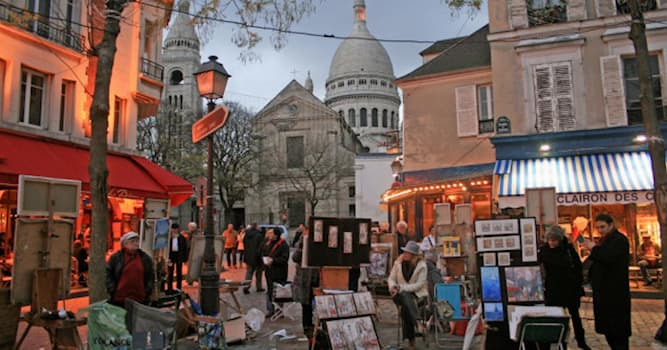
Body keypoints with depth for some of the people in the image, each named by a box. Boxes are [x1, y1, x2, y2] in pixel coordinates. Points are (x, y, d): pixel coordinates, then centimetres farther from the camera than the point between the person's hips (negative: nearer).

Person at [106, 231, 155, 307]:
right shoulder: (115, 257, 1)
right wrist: (112, 291, -5)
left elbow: (151, 276, 12)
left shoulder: (145, 258, 8)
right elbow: (108, 274, 2)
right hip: (118, 300, -2)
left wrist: (148, 291, 3)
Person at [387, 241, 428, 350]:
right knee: (406, 299, -35)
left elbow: (419, 284, -14)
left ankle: (410, 338, -25)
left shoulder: (421, 265, -8)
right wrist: (392, 286, -19)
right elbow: (391, 278, 6)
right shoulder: (398, 262, 1)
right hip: (401, 294, 2)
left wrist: (402, 288, -23)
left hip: (416, 293, -2)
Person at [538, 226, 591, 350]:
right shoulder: (544, 250, -9)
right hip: (553, 289, -1)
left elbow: (578, 265, 2)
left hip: (570, 287, 1)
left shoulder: (568, 247, -7)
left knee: (575, 314, 17)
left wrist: (579, 281, 2)